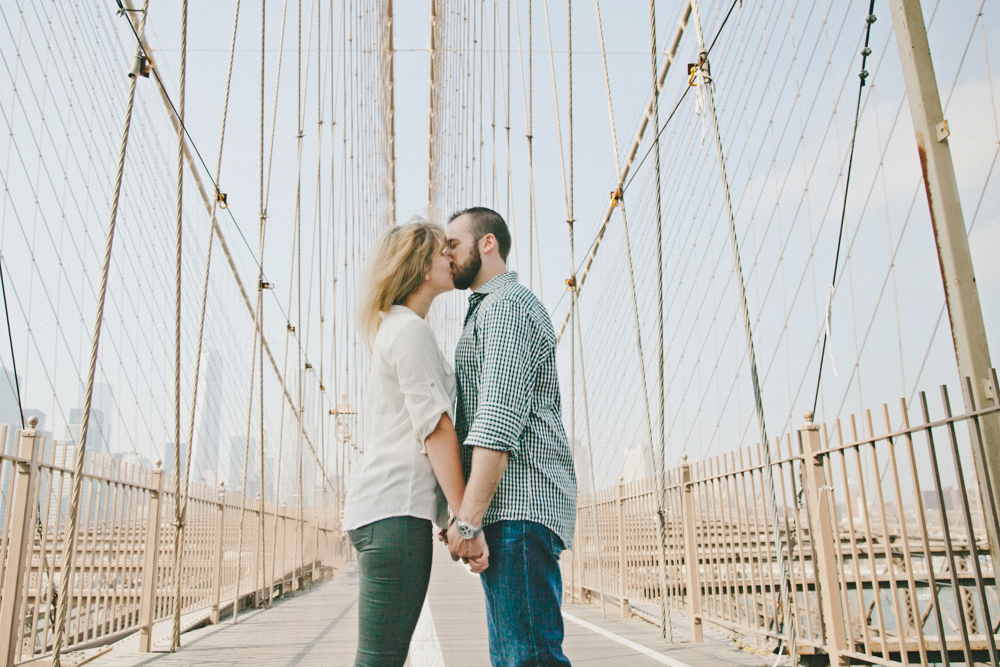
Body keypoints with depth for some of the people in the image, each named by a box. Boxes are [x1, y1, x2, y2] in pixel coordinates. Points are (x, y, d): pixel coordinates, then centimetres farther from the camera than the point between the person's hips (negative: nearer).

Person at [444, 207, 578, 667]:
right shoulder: (488, 311, 28)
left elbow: (499, 419, -17)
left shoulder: (506, 304, -5)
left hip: (517, 507, -11)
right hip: (511, 510, 11)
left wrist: (468, 517, -21)